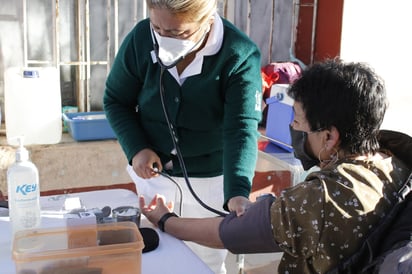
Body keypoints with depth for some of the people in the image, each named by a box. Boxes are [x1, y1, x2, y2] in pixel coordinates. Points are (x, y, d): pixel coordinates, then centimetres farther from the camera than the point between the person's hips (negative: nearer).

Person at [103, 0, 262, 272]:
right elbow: (115, 100, -2)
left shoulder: (241, 55, -24)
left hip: (210, 179, -2)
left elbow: (241, 128, -31)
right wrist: (135, 148, -16)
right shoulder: (140, 39, -16)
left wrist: (237, 191, -45)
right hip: (154, 173, 3)